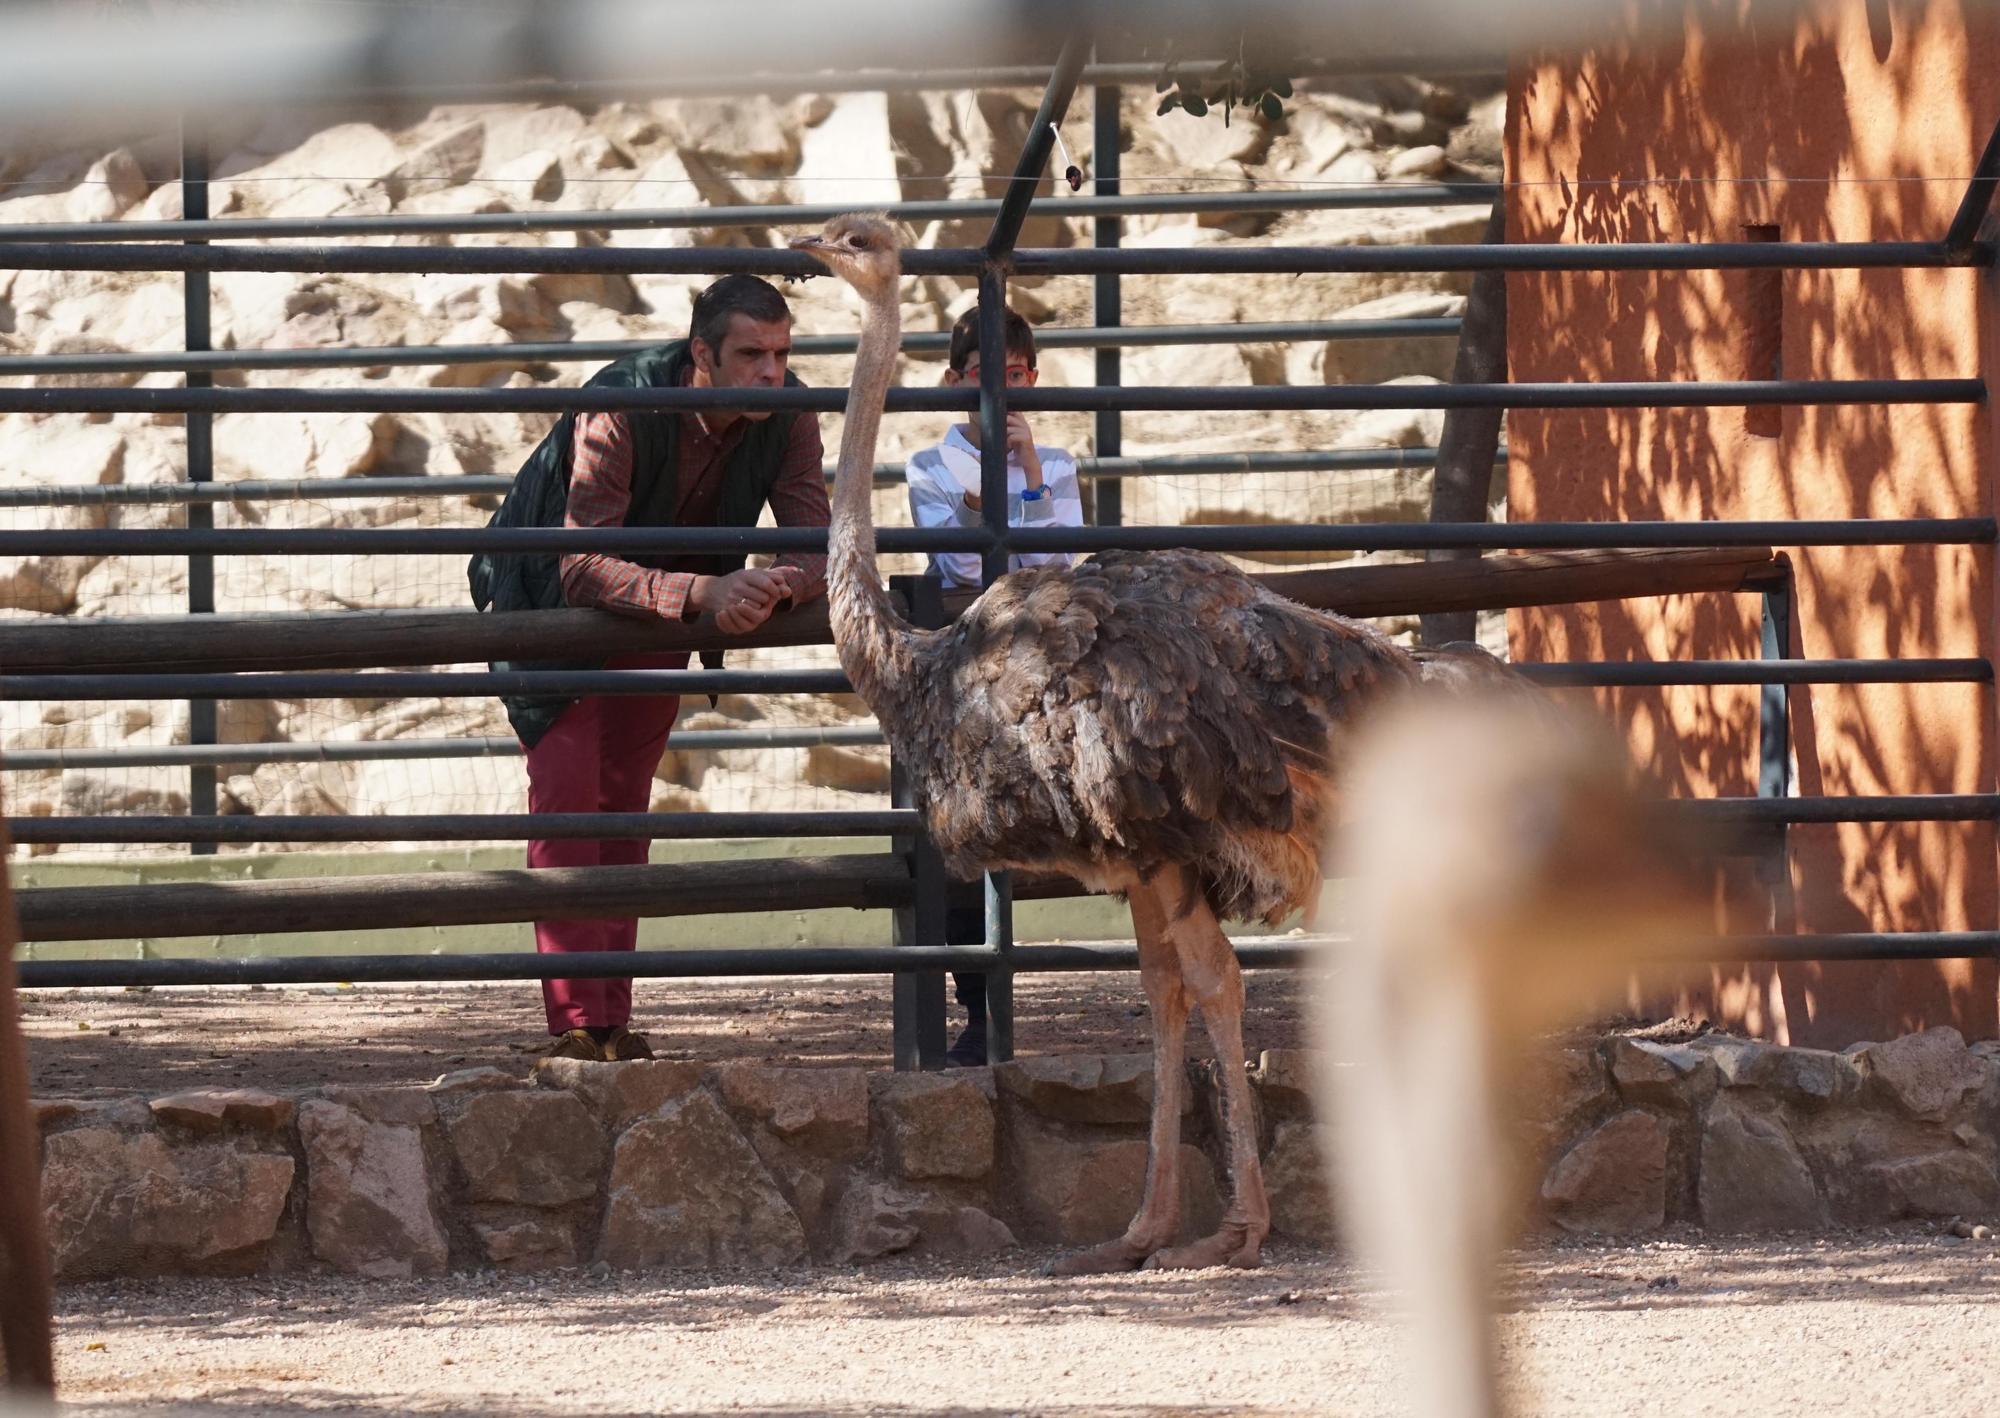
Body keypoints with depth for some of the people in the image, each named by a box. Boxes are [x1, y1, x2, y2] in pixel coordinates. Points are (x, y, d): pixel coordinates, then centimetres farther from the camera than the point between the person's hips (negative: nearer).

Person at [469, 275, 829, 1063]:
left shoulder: (786, 415, -20)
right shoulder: (620, 408, -35)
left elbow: (818, 549, -18)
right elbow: (580, 566, -38)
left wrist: (773, 587, -42)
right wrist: (699, 592, -50)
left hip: (663, 610, 5)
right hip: (553, 601, -5)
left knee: (623, 809, 6)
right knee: (566, 795, -16)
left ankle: (612, 1025, 7)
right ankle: (575, 1026, -20)